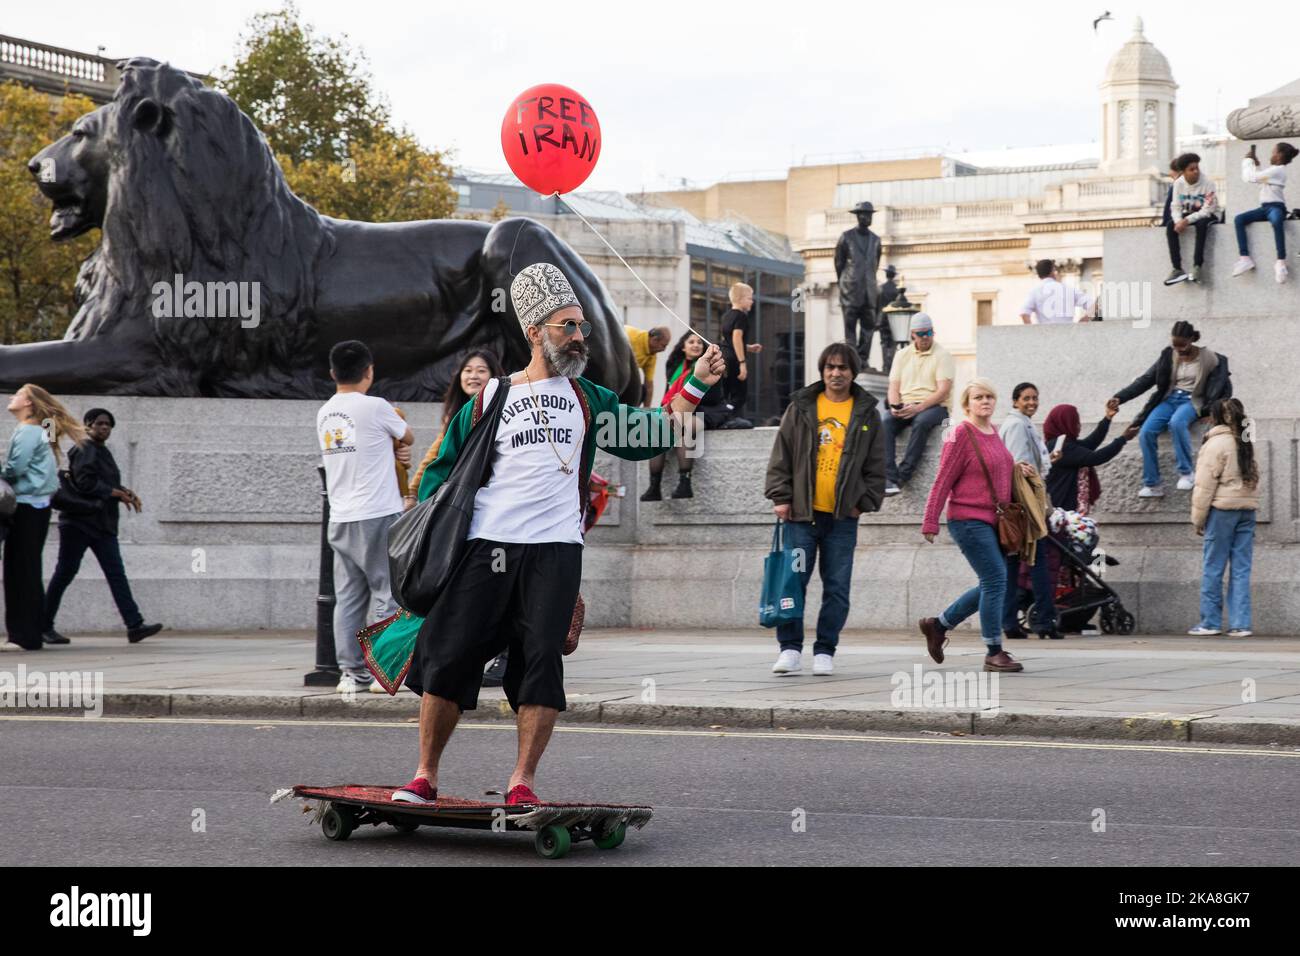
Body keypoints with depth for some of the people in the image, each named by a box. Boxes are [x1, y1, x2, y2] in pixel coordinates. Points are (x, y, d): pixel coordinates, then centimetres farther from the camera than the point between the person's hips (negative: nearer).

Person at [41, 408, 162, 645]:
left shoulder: (102, 452, 18)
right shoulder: (84, 450, -10)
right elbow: (86, 483, -21)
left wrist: (125, 492, -1)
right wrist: (117, 493, -14)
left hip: (102, 524, 8)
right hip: (79, 522, -8)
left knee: (116, 574, -2)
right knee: (65, 573, -1)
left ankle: (134, 625, -9)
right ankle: (44, 626, 9)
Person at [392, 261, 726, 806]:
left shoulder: (587, 400, 16)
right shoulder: (489, 400, 11)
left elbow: (654, 434, 16)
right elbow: (443, 470, 16)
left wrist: (695, 385, 7)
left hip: (555, 551, 1)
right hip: (484, 549, -1)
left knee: (541, 661, -8)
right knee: (448, 656, -5)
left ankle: (522, 782, 0)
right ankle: (424, 778, 6)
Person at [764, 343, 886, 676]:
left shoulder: (867, 413, 7)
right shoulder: (800, 408, 5)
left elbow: (876, 466, 9)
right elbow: (781, 456, 6)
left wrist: (864, 502, 0)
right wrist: (780, 496, -2)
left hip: (843, 516, 1)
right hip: (802, 512, 0)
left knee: (837, 588, 3)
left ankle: (825, 652, 12)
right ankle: (790, 648, 8)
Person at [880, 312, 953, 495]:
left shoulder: (943, 355, 1)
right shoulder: (902, 354, 17)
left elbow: (943, 390, -9)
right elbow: (894, 386, 12)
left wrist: (918, 407, -22)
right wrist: (895, 406, -11)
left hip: (934, 406, -4)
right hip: (905, 406, 4)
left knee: (921, 421, -38)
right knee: (884, 422, -28)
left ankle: (903, 476, -37)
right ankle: (889, 478, -38)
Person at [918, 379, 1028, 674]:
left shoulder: (993, 432, 12)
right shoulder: (961, 434, -11)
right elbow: (943, 481, -12)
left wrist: (1014, 468, 7)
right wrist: (930, 522, -12)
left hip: (992, 521, 9)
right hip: (969, 519, -9)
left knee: (993, 585, 12)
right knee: (996, 581, -10)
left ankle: (938, 625, 25)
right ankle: (994, 653, -2)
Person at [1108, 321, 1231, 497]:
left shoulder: (1207, 358, -4)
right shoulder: (1169, 356, 5)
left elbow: (1217, 386, 1)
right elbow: (1146, 379, 4)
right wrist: (1120, 397, -6)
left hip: (1192, 401, -4)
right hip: (1170, 398, 4)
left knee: (1177, 422, -39)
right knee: (1146, 431, -22)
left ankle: (1185, 473, -26)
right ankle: (1152, 485, -15)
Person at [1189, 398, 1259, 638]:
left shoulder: (1216, 444, -8)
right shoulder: (1247, 444, 13)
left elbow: (1205, 486, -8)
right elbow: (1253, 478, 12)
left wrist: (1198, 519, -2)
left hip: (1223, 510, -6)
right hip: (1247, 510, 6)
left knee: (1213, 568, 2)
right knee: (1241, 569, 4)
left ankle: (1210, 622, 4)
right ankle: (1240, 624, 0)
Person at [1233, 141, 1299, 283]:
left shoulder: (1277, 170, -12)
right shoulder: (1271, 169, 19)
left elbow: (1251, 177, -15)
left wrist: (1247, 160, 0)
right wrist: (1255, 164, 18)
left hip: (1276, 207, -10)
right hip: (1264, 207, 10)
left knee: (1276, 221, -44)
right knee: (1239, 219, -11)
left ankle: (1281, 262, -47)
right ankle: (1245, 258, -22)